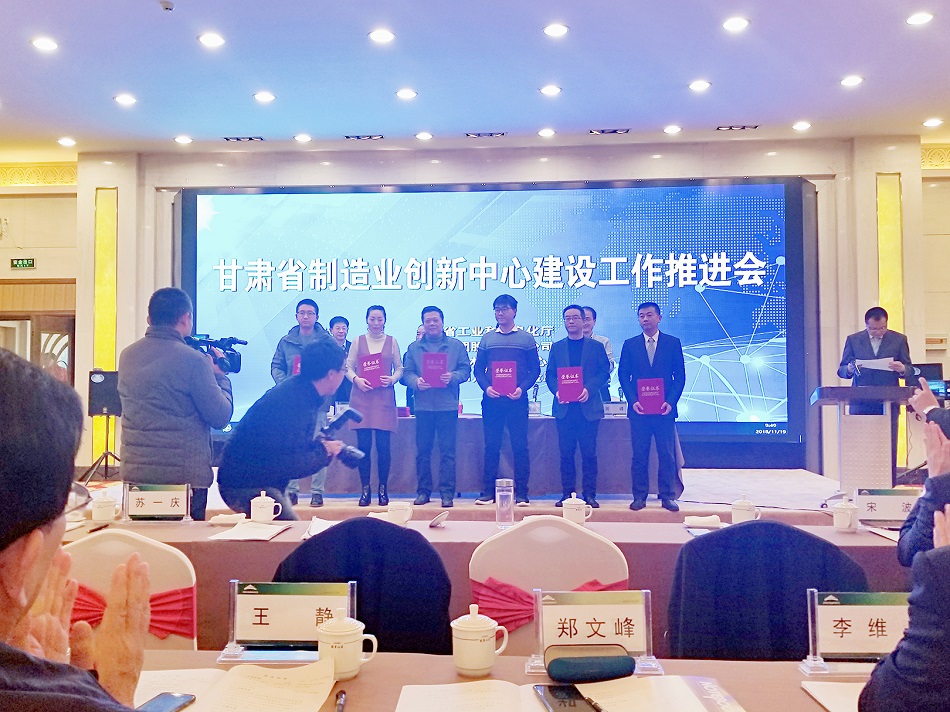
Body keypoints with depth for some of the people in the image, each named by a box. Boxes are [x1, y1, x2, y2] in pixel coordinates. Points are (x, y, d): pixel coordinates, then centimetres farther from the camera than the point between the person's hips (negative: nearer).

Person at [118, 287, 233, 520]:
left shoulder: (127, 356, 6)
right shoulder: (193, 360, -14)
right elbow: (221, 417, -11)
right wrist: (220, 376, 5)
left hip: (134, 473, 6)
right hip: (185, 475, -6)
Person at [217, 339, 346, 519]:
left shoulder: (297, 388, 4)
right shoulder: (293, 402, -26)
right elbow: (289, 465, -25)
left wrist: (321, 445, 0)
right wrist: (324, 451, -12)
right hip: (246, 487, -10)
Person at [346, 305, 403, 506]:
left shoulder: (392, 342, 9)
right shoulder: (358, 341, 10)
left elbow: (399, 368, 10)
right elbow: (348, 367, 8)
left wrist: (392, 379, -10)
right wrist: (356, 379, -11)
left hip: (384, 398, 0)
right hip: (362, 397, 0)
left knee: (383, 445, -2)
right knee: (363, 445, -1)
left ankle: (383, 490, 11)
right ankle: (365, 490, 10)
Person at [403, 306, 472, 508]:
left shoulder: (456, 346, 10)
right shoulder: (414, 347, 14)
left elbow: (466, 370, 4)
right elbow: (406, 372, 7)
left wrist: (453, 376, -16)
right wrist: (415, 381, -14)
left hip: (448, 405, -1)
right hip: (423, 405, 2)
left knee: (447, 451, -1)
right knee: (422, 451, 5)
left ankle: (447, 492, 4)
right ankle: (423, 491, 14)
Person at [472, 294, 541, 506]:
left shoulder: (526, 339, 6)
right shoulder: (487, 339, 12)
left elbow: (535, 370, 4)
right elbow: (478, 369, 10)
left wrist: (522, 388, -12)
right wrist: (486, 387, -9)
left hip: (517, 401, -2)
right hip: (491, 400, 2)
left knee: (520, 446, -1)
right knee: (491, 446, 4)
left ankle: (521, 493, 5)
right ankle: (488, 491, 10)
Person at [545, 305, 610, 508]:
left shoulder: (596, 346, 8)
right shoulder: (556, 347, 14)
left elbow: (604, 373, 1)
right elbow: (550, 375, 9)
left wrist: (589, 389, -14)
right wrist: (557, 390, -11)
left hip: (588, 407, -1)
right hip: (564, 408, 2)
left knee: (589, 452, 0)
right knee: (566, 453, 3)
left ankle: (589, 494, 7)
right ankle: (567, 493, 9)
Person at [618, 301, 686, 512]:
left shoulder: (673, 343, 6)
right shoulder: (630, 345, 8)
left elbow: (680, 376, 4)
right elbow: (623, 375, 6)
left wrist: (670, 401, -8)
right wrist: (633, 401, -7)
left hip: (665, 409, 0)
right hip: (638, 409, 1)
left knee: (666, 455, 2)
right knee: (639, 455, 3)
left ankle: (667, 497, 11)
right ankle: (639, 496, 11)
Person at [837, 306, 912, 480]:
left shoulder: (899, 339, 8)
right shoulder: (853, 340, 8)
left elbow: (909, 370, 8)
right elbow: (841, 371, 8)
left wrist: (902, 369, -16)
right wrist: (850, 369, -15)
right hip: (860, 404, 0)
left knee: (889, 448, 0)